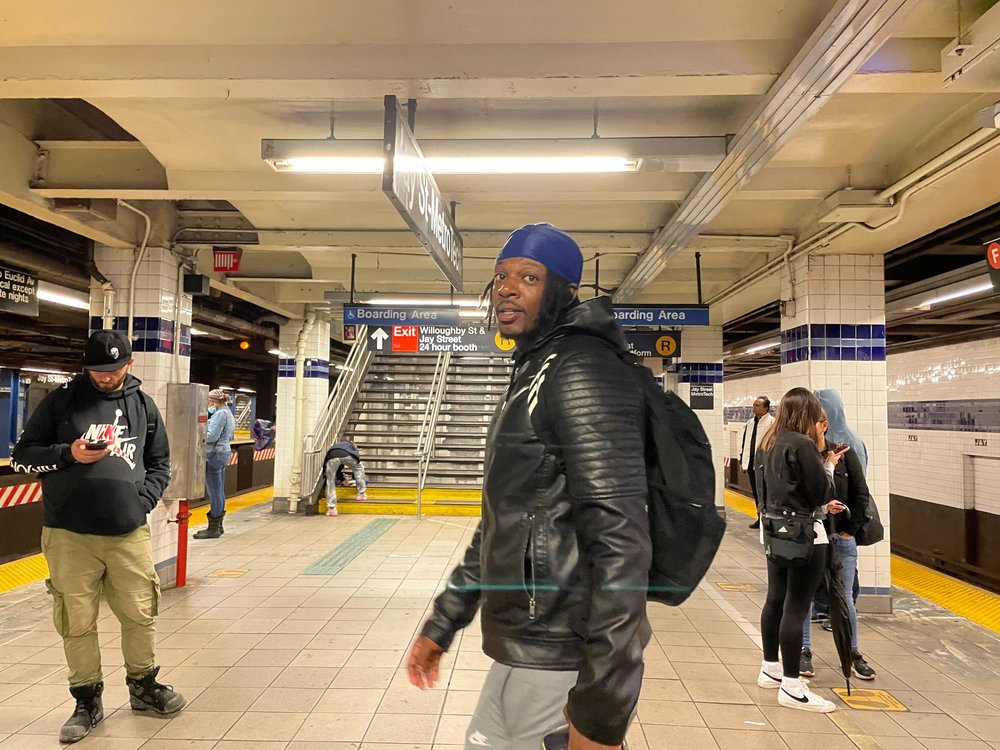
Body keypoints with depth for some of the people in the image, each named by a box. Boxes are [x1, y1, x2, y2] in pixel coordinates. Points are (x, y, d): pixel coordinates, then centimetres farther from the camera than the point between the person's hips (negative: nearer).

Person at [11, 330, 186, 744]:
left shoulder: (143, 405, 7)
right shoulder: (61, 400, 0)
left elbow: (160, 464, 14)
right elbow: (21, 457, 3)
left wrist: (144, 499, -2)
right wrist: (68, 453, -14)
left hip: (130, 533, 2)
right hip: (69, 534, -1)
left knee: (140, 615, 9)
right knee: (77, 623, 7)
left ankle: (143, 686, 31)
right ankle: (88, 702, 26)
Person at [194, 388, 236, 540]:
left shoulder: (220, 414, -15)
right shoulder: (227, 412, 17)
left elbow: (212, 435, -20)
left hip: (215, 454, -11)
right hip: (224, 452, 11)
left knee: (214, 492, -5)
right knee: (219, 492, 15)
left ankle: (213, 528, 1)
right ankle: (218, 525, 23)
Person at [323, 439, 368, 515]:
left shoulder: (334, 446, 47)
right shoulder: (352, 446, 42)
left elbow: (337, 469, 51)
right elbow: (358, 462, 45)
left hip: (331, 457, 1)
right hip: (346, 455, -1)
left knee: (330, 481, 17)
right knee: (359, 468, 28)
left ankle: (332, 508, 11)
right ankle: (361, 494, 30)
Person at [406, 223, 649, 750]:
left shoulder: (581, 370, -17)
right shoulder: (532, 376, 14)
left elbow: (619, 535, -24)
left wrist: (601, 705, -22)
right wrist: (443, 622, 18)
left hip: (558, 658, -9)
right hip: (533, 637, 9)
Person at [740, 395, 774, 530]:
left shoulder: (772, 422, -8)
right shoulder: (750, 422, 14)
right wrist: (742, 461, 17)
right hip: (751, 462, 7)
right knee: (755, 493, 13)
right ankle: (760, 518, 21)